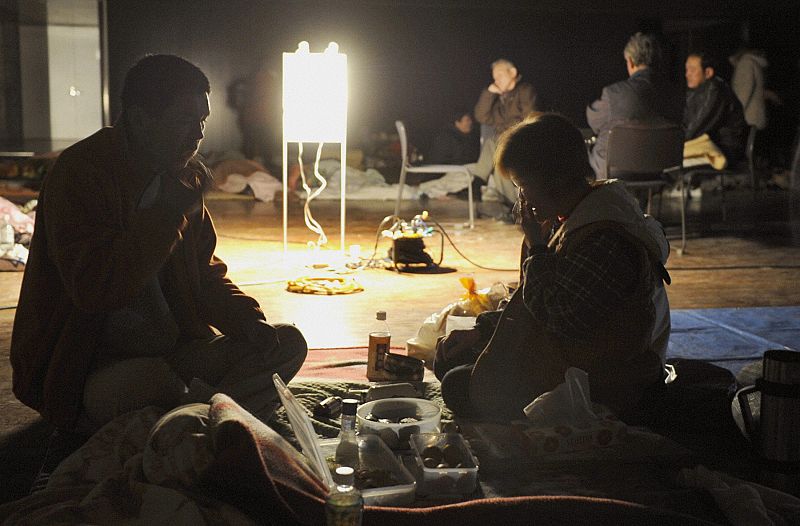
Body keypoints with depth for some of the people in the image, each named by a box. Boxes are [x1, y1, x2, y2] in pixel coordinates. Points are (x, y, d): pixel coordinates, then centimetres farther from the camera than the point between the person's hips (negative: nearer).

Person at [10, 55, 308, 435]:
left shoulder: (184, 174, 8)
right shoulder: (79, 172, -15)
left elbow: (204, 273, 16)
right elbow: (92, 289, -27)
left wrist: (247, 318, -4)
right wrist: (168, 212, -23)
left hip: (170, 352, 7)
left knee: (287, 343, -5)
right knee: (150, 381, -39)